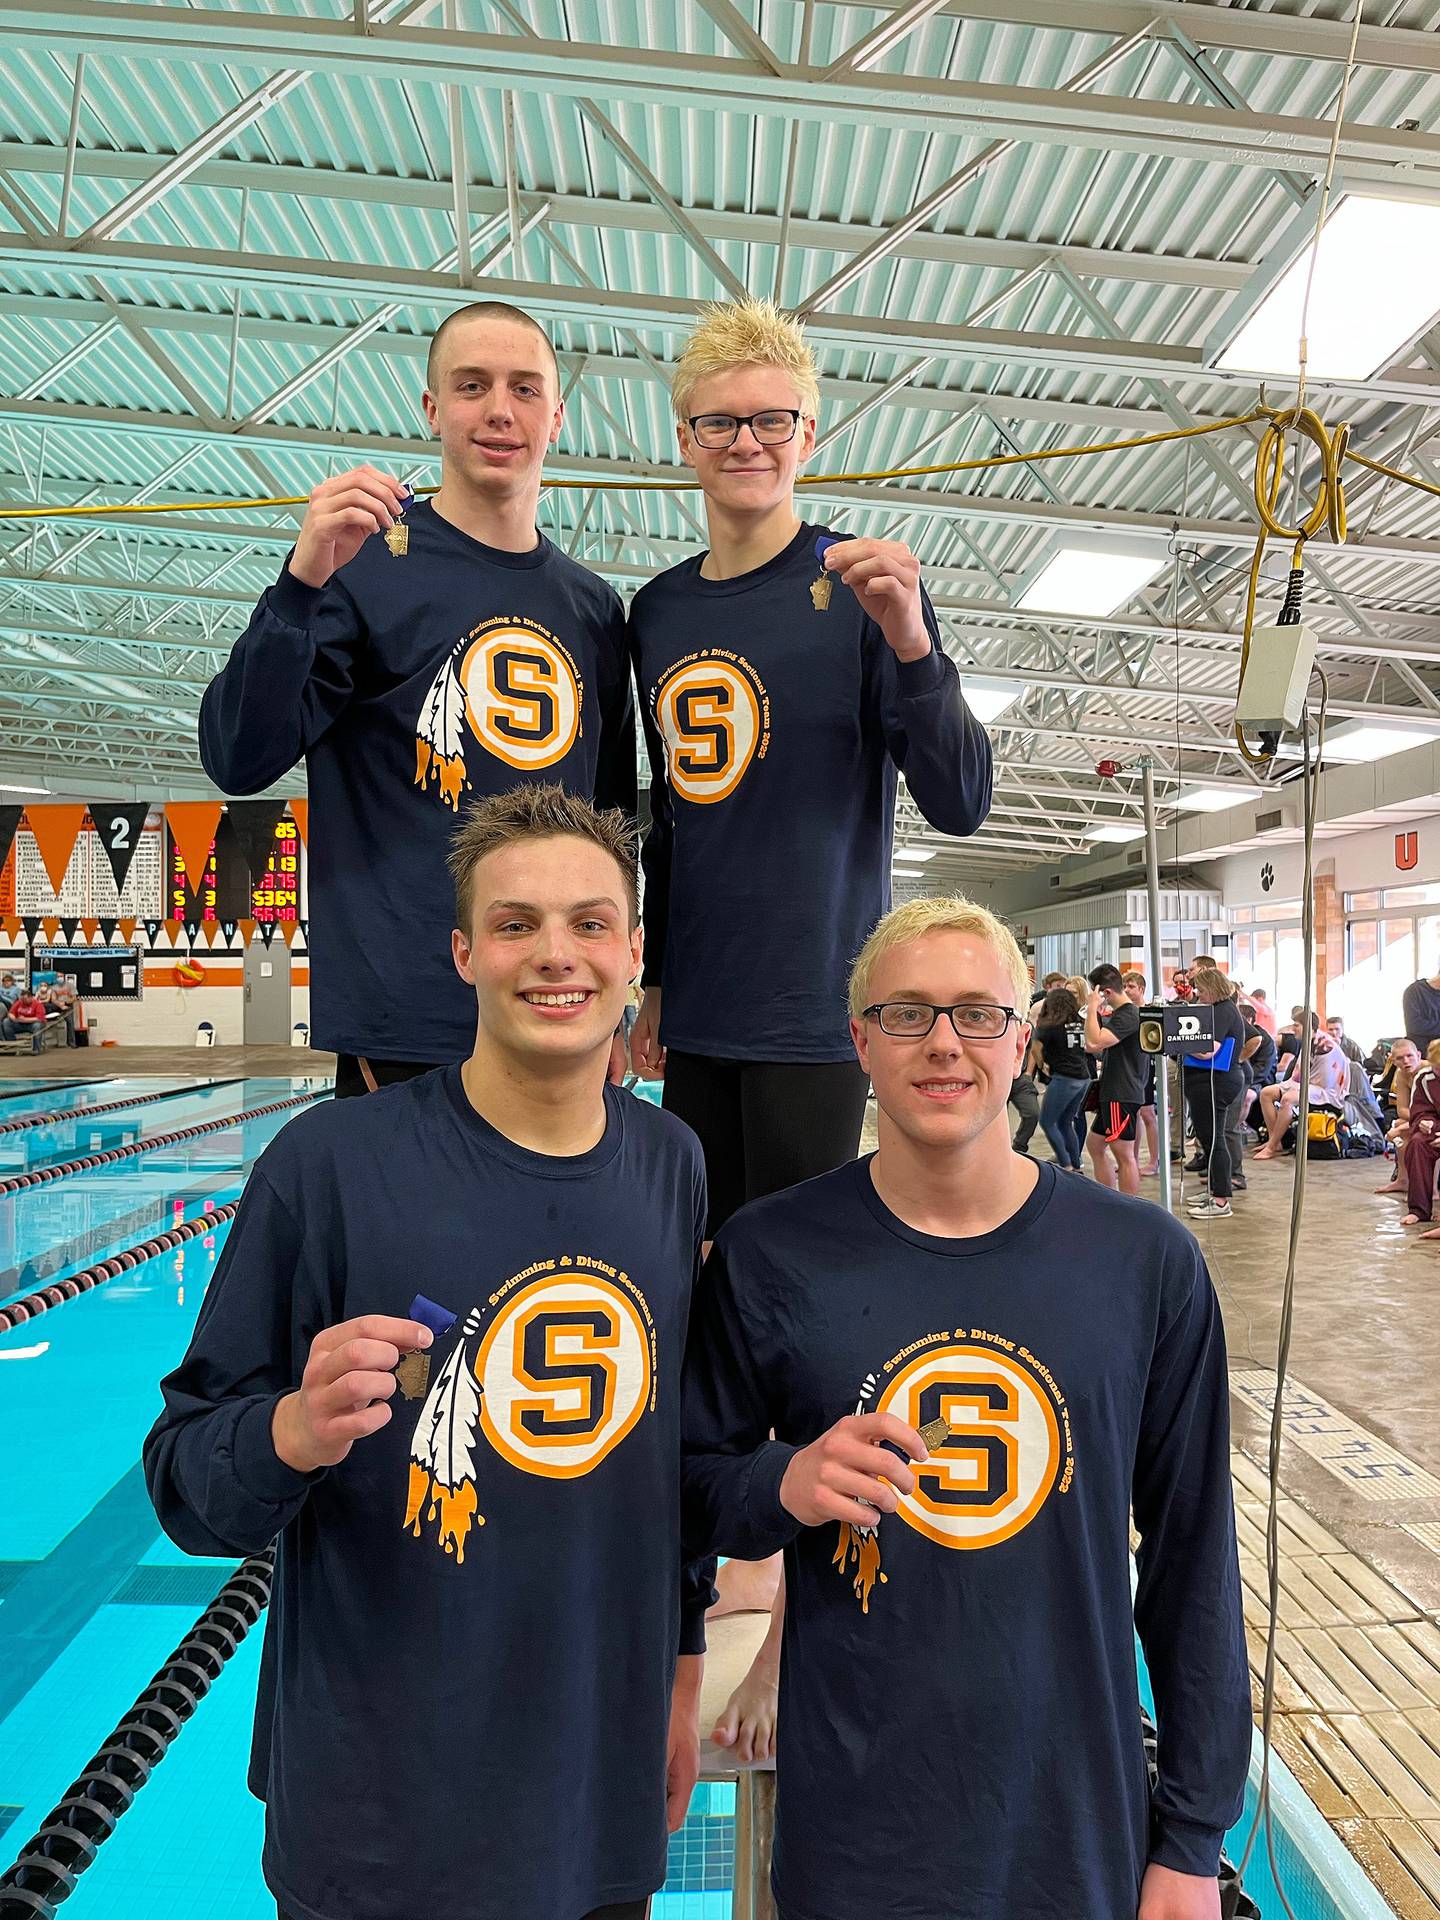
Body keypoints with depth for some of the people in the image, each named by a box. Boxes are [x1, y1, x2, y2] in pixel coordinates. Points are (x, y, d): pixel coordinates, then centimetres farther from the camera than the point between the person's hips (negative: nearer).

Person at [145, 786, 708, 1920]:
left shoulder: (673, 1167, -5)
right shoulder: (333, 1162, -18)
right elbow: (186, 1479, -11)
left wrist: (681, 1670, 13)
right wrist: (293, 1432, -32)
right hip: (378, 1818, -3)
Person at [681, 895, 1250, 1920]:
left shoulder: (1145, 1260, -8)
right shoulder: (770, 1254, -10)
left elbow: (1192, 1556, -1)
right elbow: (690, 1482, 0)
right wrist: (781, 1483, -21)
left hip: (1081, 1827, 1)